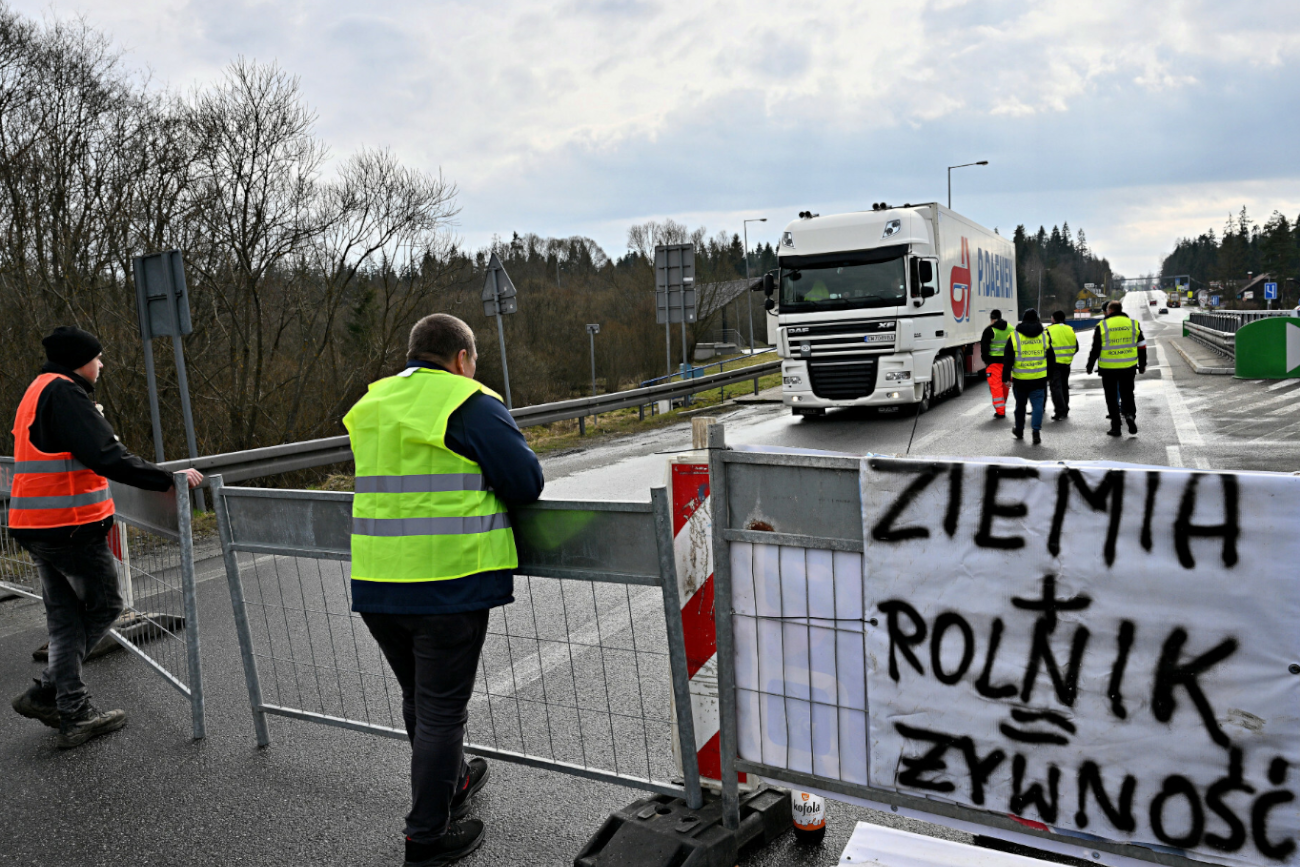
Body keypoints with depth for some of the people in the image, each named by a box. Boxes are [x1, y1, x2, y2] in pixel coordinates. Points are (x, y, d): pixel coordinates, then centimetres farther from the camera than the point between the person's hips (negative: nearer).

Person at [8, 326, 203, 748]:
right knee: (104, 605, 4)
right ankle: (47, 692, 8)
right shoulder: (64, 393, -15)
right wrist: (169, 478, -21)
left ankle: (74, 714, 18)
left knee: (65, 617, 13)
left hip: (36, 527, 10)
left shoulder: (37, 393, 19)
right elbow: (106, 458, -23)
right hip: (71, 524, -10)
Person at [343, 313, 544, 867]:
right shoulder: (471, 404, -9)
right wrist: (480, 479, 8)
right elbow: (527, 482, -11)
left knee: (418, 699, 23)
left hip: (375, 585, 7)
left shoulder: (369, 406, 12)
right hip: (450, 584, -7)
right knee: (442, 710, 6)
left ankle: (452, 784, 45)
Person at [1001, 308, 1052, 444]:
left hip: (1020, 379, -1)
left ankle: (1019, 430, 27)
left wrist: (1006, 377, -1)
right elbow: (1050, 358, 11)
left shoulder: (1014, 336, -4)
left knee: (1020, 404, 14)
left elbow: (1008, 360, -5)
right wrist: (1049, 375, 21)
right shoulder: (1045, 335, 4)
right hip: (1039, 379, 1)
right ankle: (1036, 431, -10)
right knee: (1037, 404, 2)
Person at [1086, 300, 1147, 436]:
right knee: (1127, 393, 15)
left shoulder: (1102, 326, -5)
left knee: (1112, 398, 6)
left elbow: (1095, 349, -5)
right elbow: (1142, 346, 10)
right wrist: (1142, 365, 19)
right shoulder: (1133, 324, 5)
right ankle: (1130, 413, -12)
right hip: (1128, 368, 2)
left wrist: (1090, 366, 5)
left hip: (1108, 368, -2)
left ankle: (1115, 427, 7)